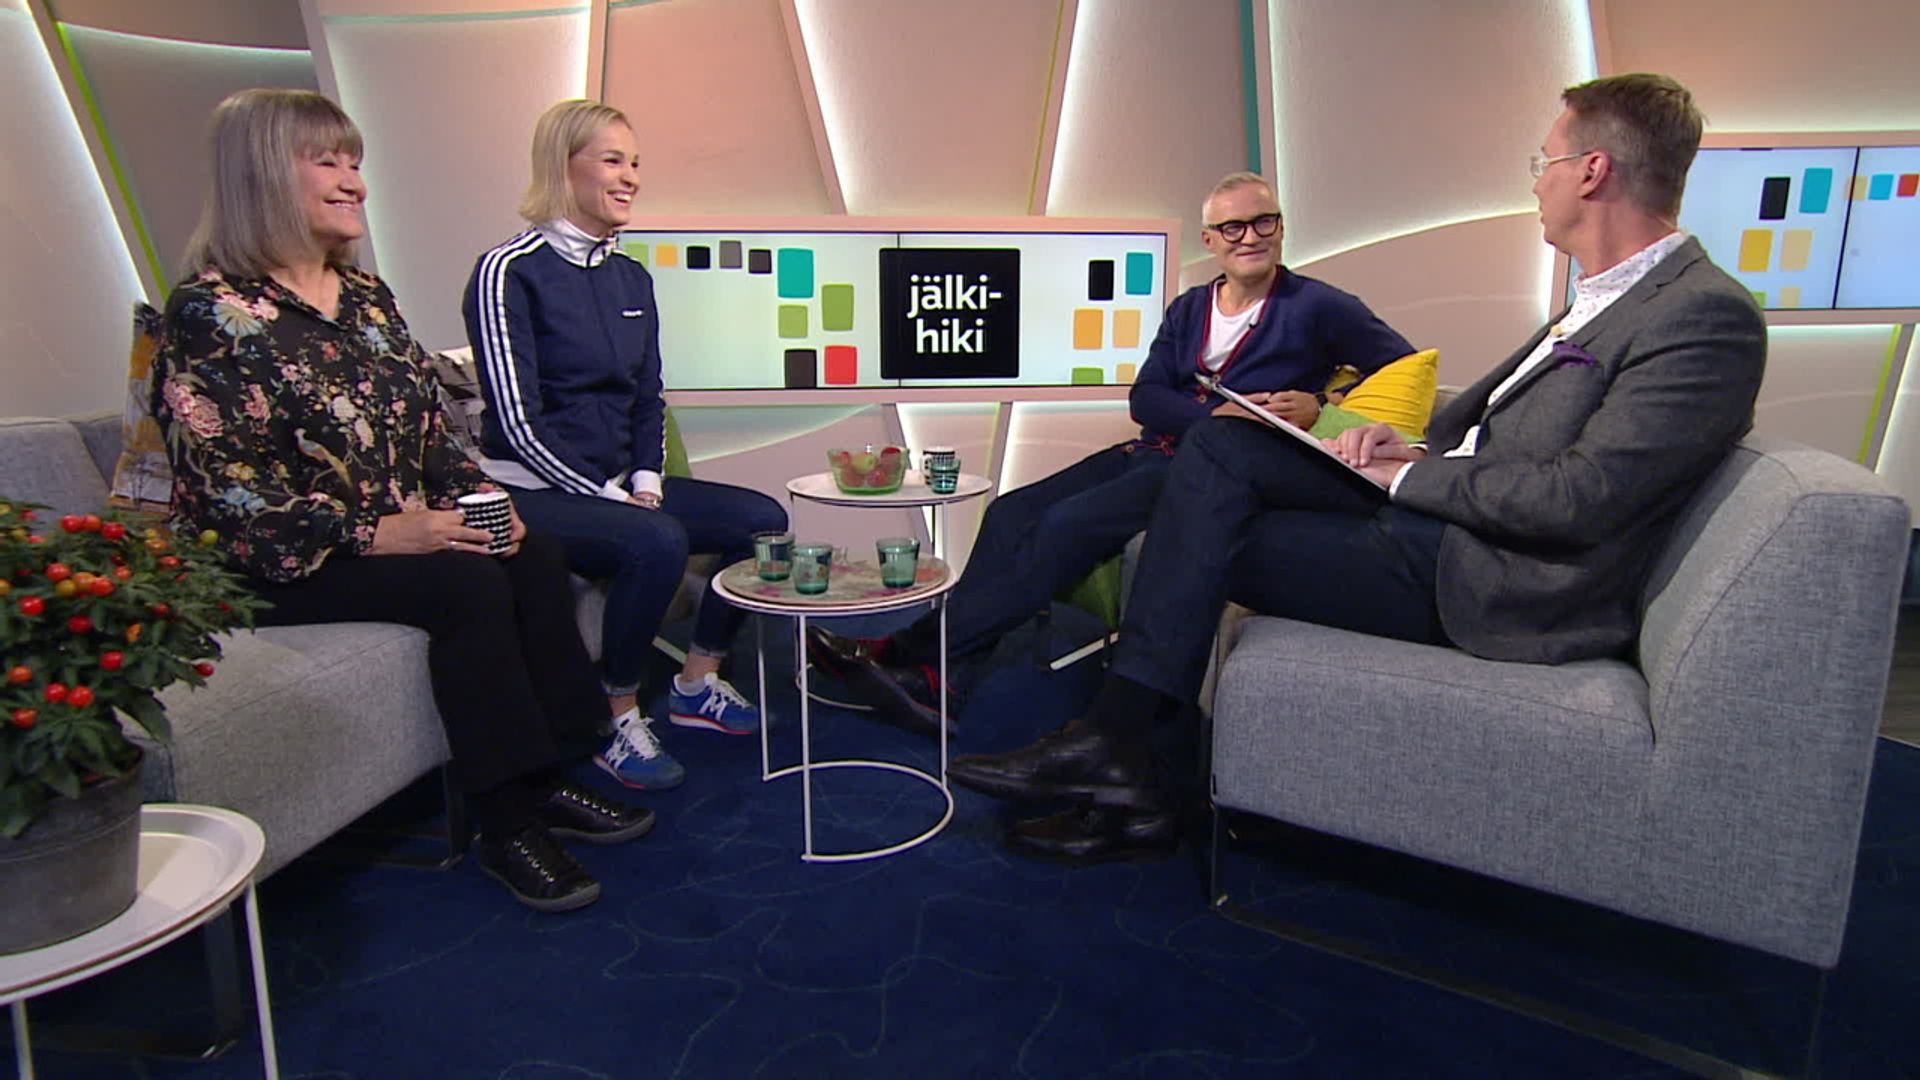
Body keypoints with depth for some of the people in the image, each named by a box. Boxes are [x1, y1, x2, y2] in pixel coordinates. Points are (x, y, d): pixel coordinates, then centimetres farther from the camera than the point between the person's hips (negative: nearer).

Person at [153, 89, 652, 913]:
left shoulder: (364, 293, 12)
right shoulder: (213, 312, -11)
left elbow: (429, 424, 14)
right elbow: (229, 494, -18)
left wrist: (474, 494, -5)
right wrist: (378, 533, -25)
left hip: (405, 527, 7)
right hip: (276, 563, -7)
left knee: (535, 558, -17)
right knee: (468, 584, -28)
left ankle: (548, 779, -10)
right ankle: (506, 825, -19)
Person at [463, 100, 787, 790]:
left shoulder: (631, 278, 11)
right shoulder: (510, 273, -11)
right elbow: (517, 421, -15)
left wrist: (647, 483, -1)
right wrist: (611, 497, -16)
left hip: (620, 482, 8)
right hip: (532, 492, -7)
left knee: (762, 519, -7)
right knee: (658, 541, -33)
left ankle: (697, 683, 8)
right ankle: (618, 721, -13)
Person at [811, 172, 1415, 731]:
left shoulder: (1318, 308, 4)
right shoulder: (1188, 309, 19)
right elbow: (1144, 398, 8)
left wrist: (1325, 409, -10)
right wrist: (1216, 415, -11)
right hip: (1151, 452, 7)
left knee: (1070, 523, -26)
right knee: (1012, 513, -11)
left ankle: (927, 661, -23)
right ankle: (926, 666, -14)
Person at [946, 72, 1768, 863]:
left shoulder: (1710, 316, -14)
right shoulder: (1611, 296, 15)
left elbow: (1580, 497, -23)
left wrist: (1411, 476, -13)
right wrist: (1416, 449, -1)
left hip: (1490, 575, -9)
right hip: (1436, 506, 9)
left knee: (1206, 538, -13)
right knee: (1219, 446, -5)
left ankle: (1113, 749, 3)